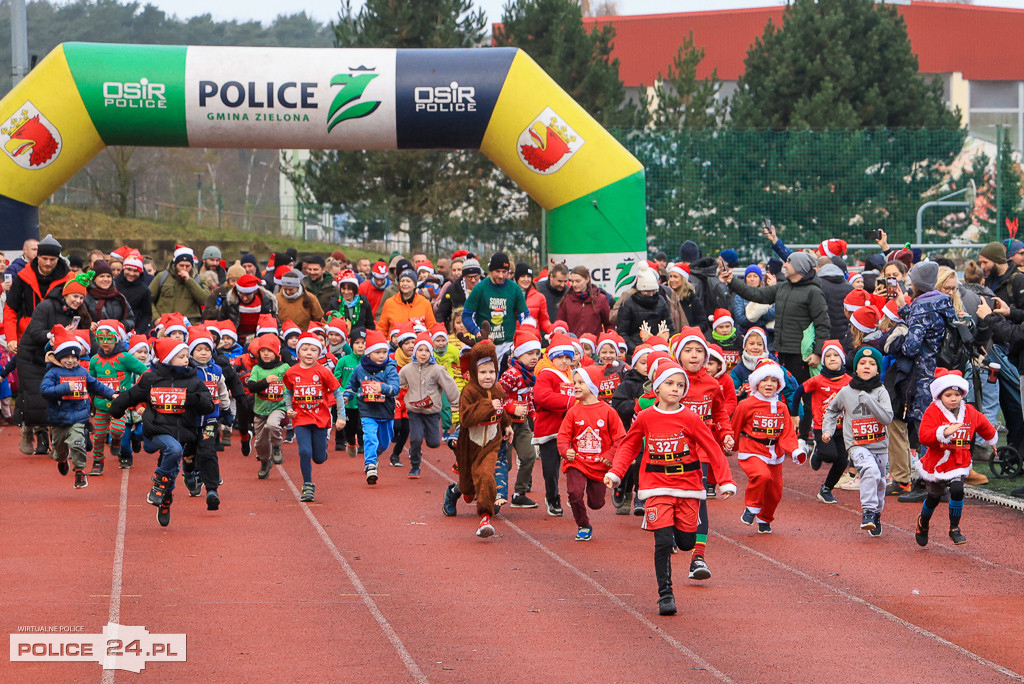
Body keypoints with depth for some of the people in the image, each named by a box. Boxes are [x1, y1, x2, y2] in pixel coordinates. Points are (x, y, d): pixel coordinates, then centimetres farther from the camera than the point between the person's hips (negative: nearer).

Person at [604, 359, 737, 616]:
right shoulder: (645, 418, -1)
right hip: (657, 488, -1)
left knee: (686, 543, 5)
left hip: (688, 488, 1)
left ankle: (675, 529, 42)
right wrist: (615, 472, 1)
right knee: (663, 542, -12)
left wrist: (725, 481, -9)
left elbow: (713, 450, -2)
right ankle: (665, 594, 0)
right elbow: (628, 446, 12)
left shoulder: (690, 419, -5)